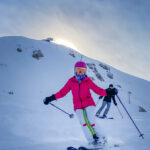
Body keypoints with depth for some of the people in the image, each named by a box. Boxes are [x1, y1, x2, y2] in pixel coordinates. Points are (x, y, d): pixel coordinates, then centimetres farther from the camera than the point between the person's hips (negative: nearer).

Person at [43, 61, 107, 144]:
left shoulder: (88, 81, 1)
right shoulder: (71, 81, 4)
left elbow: (98, 90, 0)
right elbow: (62, 92, 8)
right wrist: (51, 98, 3)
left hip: (89, 104, -1)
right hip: (78, 106, 1)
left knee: (90, 121, -19)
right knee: (83, 122, -20)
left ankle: (100, 139, -7)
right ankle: (92, 141, -21)